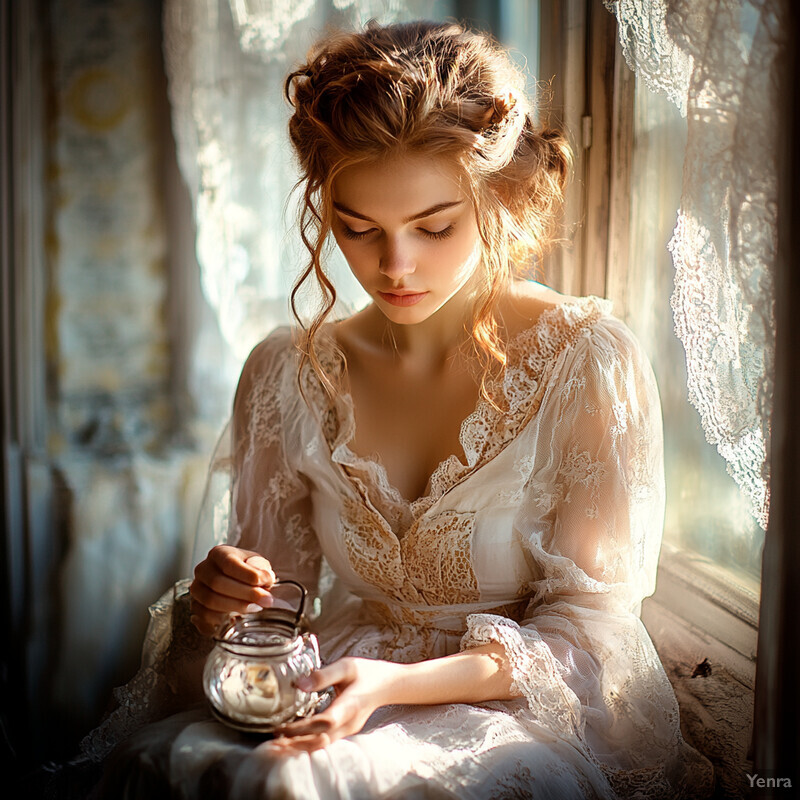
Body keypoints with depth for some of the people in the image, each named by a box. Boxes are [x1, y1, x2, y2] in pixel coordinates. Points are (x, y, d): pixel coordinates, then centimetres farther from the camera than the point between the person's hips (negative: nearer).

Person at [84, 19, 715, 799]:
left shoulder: (590, 363, -11)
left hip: (531, 726, -3)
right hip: (340, 703, 4)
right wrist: (218, 604, -15)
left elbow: (584, 634, -10)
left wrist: (396, 683, -24)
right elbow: (278, 599, 9)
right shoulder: (287, 373, 1)